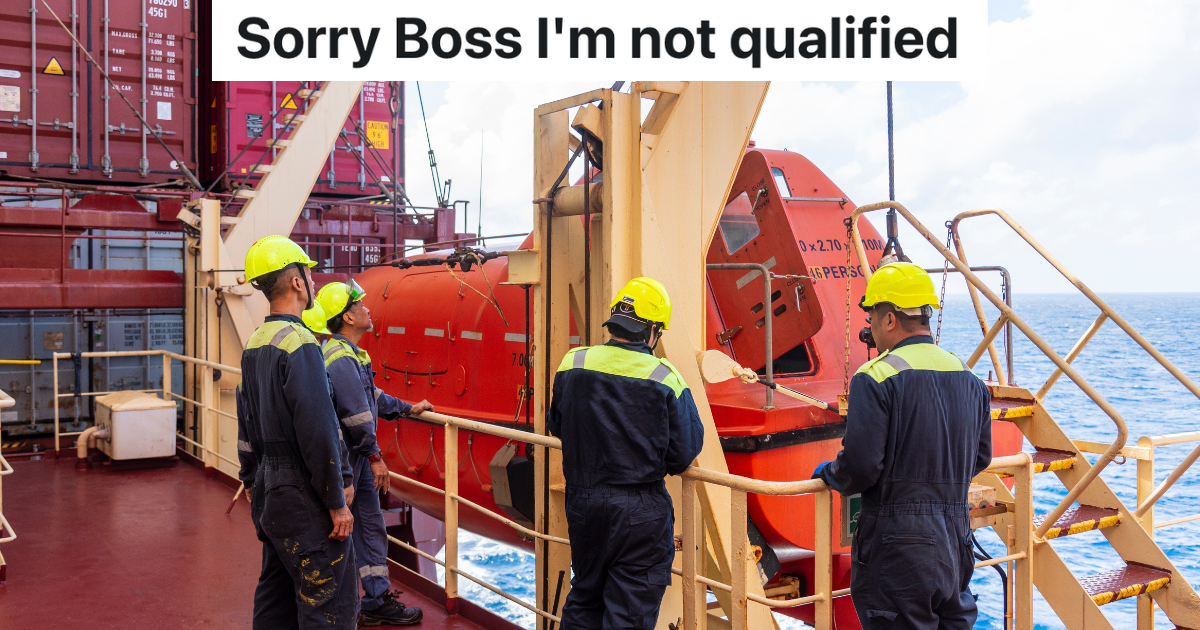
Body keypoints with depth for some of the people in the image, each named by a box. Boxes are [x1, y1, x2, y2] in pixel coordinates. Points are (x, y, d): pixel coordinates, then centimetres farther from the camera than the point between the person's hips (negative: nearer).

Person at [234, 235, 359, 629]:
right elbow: (319, 432, -22)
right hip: (302, 494, -9)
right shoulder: (298, 343, -18)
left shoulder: (254, 345, 10)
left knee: (277, 595, 18)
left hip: (268, 491, 10)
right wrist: (336, 502, -16)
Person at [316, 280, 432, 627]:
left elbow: (372, 396, 25)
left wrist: (408, 408, 29)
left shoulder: (350, 353, 14)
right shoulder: (341, 357, -20)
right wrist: (375, 456, -19)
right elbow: (356, 413, -23)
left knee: (370, 524, 13)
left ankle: (379, 601, 21)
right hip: (343, 457, -11)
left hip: (357, 456, 11)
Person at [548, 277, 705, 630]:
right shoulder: (666, 379, -12)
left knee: (584, 602, 22)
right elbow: (683, 456, -9)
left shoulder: (572, 364, -4)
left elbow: (556, 425, 10)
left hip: (583, 503, 4)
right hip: (641, 511, -3)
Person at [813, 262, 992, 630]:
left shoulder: (876, 378, -15)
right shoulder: (970, 380, 8)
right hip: (955, 543, 7)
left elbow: (860, 465, -18)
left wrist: (829, 474, 3)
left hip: (897, 549, -7)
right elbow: (980, 459, 16)